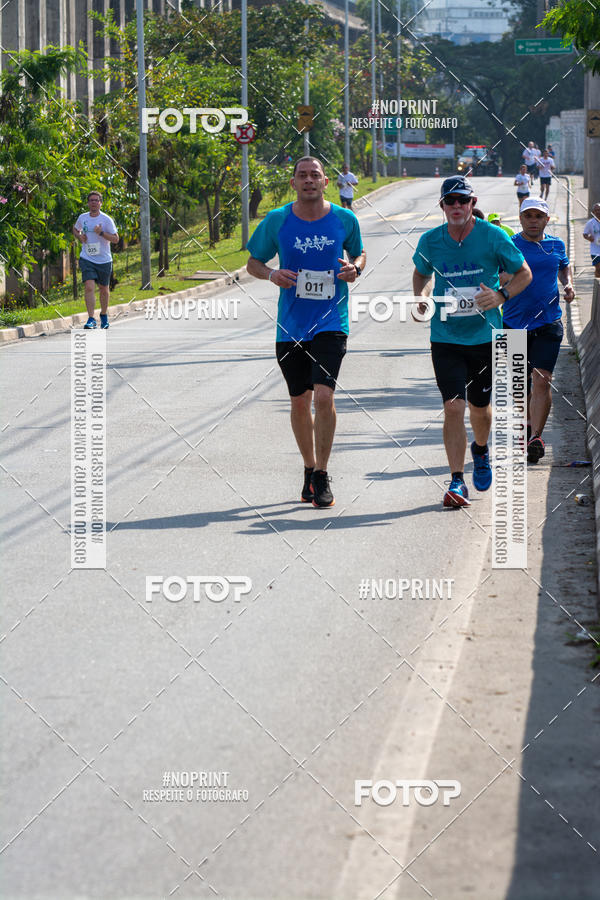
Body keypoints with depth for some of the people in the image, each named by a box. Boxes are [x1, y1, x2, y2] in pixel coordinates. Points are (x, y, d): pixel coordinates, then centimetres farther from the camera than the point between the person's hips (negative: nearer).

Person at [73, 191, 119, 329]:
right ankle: (91, 319, -18)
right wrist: (80, 237, 1)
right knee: (89, 287, -16)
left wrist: (101, 233, -22)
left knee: (104, 289, 12)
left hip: (104, 260, -1)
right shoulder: (82, 218, 2)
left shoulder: (106, 220, -7)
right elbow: (75, 229, 23)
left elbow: (116, 239, -7)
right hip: (87, 259, 1)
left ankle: (104, 315, 35)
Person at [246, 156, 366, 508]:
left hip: (331, 323, -2)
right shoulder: (277, 221, -1)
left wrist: (355, 268, -5)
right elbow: (253, 262, 10)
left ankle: (322, 475, -3)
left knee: (324, 396, -16)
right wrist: (271, 274, -12)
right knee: (300, 402, 9)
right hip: (291, 324, 2)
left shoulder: (344, 219, 0)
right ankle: (309, 469, 30)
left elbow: (359, 252, 18)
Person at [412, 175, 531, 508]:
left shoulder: (493, 236, -7)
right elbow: (421, 272, 19)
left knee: (479, 406, 13)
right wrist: (420, 297, -1)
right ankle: (457, 482, -9)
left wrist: (500, 295, -14)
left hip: (485, 336, 0)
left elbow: (524, 272, 3)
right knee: (453, 407, -12)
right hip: (445, 338, 0)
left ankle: (481, 450, 46)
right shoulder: (430, 241, -2)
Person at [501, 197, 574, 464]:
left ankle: (535, 437, -15)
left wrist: (568, 284, 9)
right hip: (514, 322, -1)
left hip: (548, 322, 1)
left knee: (542, 381, -13)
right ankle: (527, 426, 32)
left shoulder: (556, 245, 8)